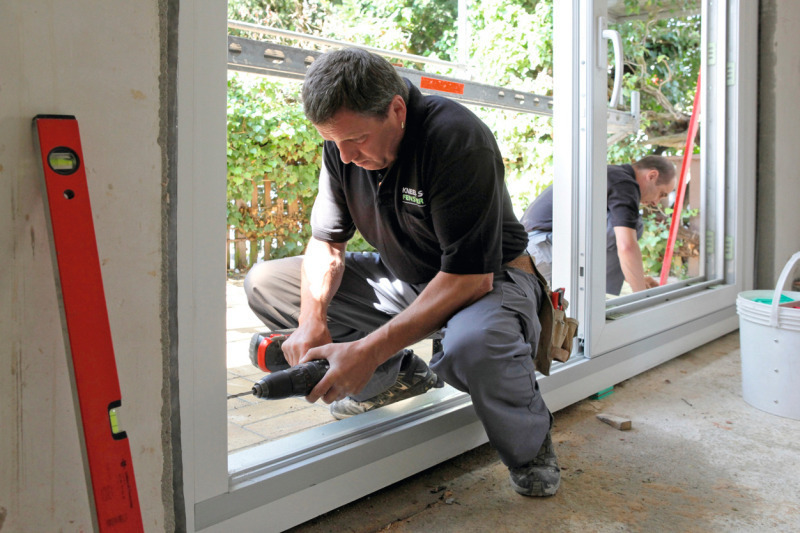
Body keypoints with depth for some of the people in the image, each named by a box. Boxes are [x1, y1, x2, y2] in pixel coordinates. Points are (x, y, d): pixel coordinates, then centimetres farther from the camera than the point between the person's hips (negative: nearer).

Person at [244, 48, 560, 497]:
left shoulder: (456, 138, -28)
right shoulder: (344, 144, -7)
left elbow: (471, 276, -31)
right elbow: (326, 242, 1)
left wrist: (371, 349, -36)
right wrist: (312, 319, -19)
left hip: (488, 280, -6)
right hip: (404, 277, 7)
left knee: (472, 343, -43)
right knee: (264, 283, -2)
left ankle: (531, 446, -7)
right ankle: (398, 376, 5)